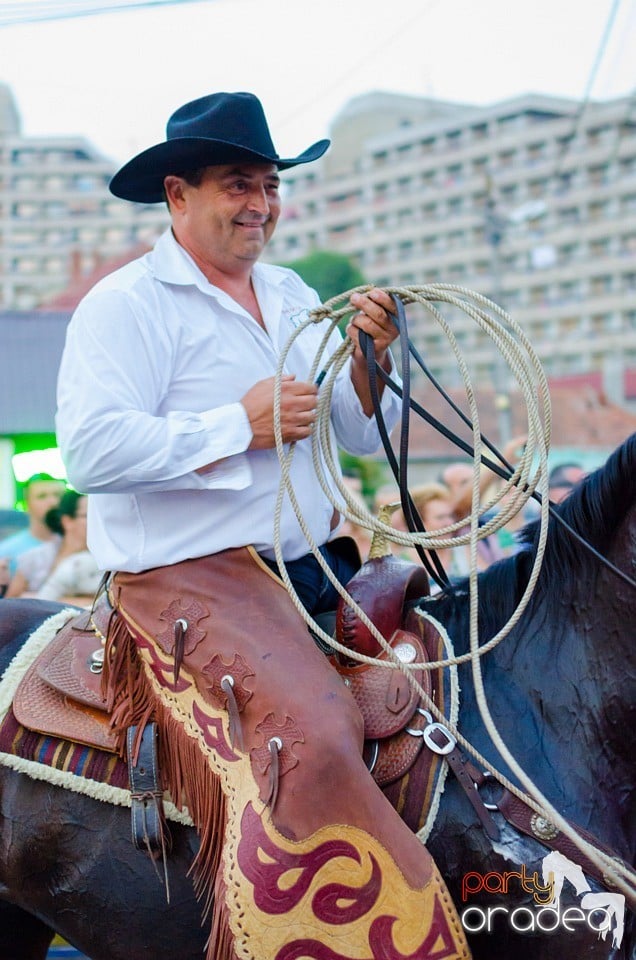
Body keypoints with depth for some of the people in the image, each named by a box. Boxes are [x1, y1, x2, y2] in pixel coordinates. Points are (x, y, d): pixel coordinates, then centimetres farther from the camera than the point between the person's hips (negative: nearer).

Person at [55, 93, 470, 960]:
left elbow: (362, 436, 18)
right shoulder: (127, 305, -5)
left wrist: (369, 364, -3)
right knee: (309, 734, -31)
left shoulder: (294, 298, 18)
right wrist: (240, 425, -17)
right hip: (187, 578, -8)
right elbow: (89, 450, -18)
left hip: (315, 565, 8)